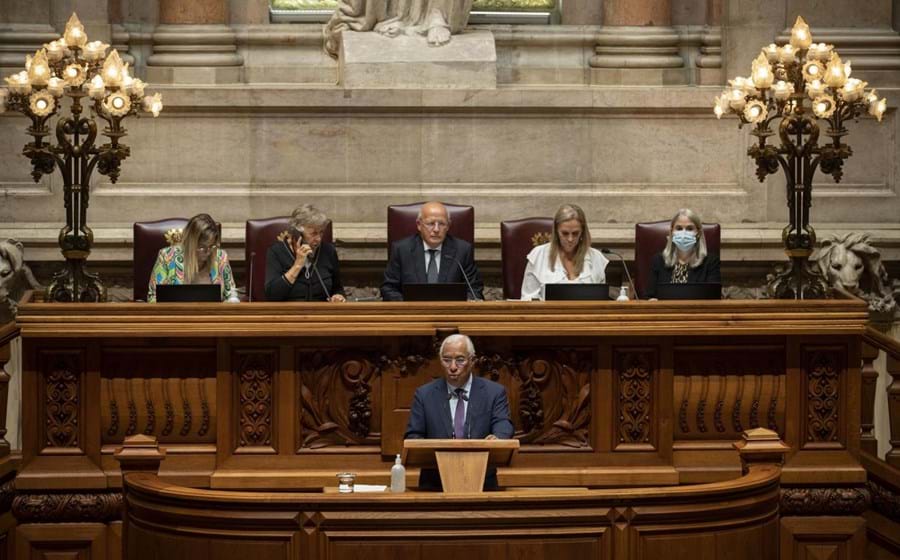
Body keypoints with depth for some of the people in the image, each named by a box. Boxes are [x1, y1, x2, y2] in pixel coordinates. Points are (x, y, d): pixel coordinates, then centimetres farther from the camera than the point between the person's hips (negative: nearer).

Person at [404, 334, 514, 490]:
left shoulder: (494, 392, 8)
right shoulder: (424, 394, 10)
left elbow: (503, 426, -4)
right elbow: (413, 436, 7)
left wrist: (497, 439, -29)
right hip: (435, 484, -1)